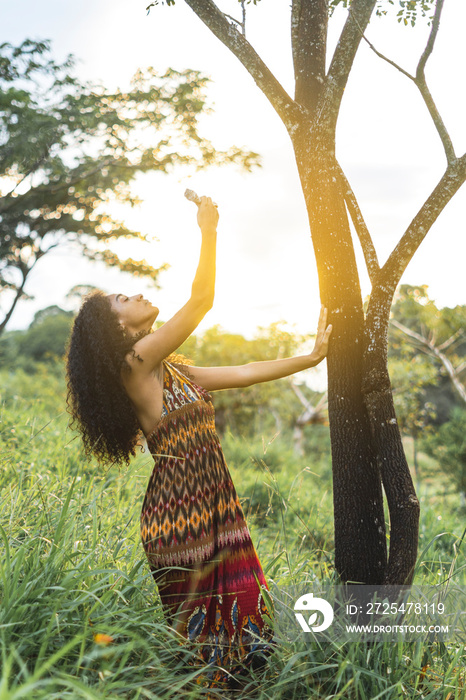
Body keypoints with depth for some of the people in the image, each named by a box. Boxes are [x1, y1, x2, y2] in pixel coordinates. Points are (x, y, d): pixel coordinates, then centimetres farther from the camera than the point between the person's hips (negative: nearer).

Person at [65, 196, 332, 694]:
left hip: (210, 509, 8)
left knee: (233, 616, 10)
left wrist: (312, 357, 17)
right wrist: (208, 228, -2)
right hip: (180, 512, -8)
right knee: (195, 630, 1)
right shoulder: (139, 361, -11)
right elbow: (201, 300, -13)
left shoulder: (171, 372, 15)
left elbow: (245, 373, 16)